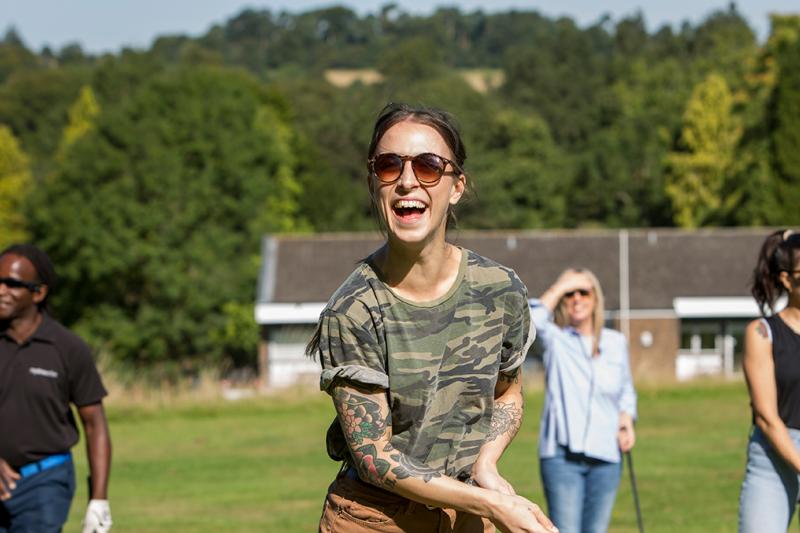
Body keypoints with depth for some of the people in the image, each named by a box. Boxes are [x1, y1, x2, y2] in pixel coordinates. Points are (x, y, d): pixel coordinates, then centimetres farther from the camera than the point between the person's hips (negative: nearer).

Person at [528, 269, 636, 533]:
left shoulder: (616, 342, 13)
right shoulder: (555, 340, 3)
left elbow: (626, 390, 25)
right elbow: (532, 319, -20)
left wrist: (626, 417, 6)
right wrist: (560, 287, -9)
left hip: (605, 455, 3)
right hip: (562, 455, -3)